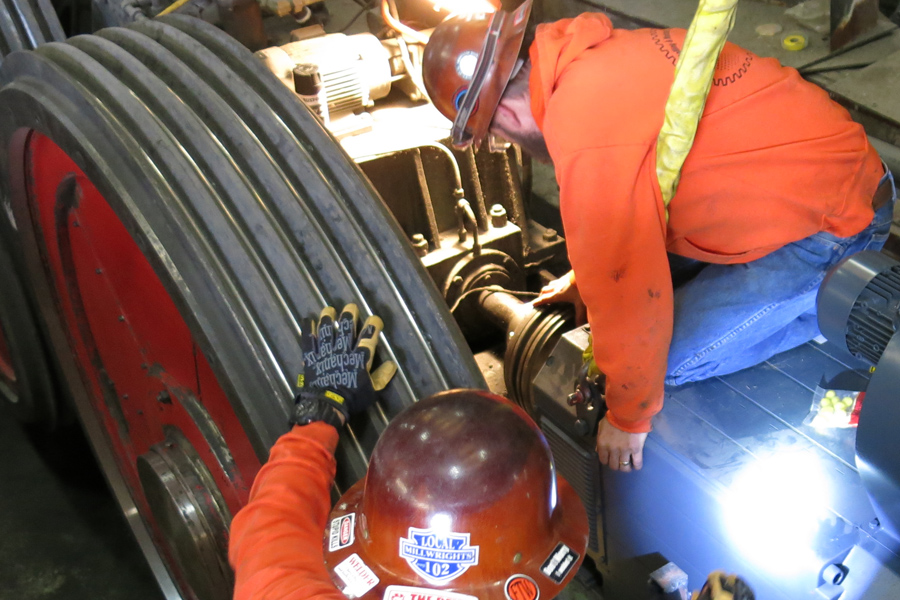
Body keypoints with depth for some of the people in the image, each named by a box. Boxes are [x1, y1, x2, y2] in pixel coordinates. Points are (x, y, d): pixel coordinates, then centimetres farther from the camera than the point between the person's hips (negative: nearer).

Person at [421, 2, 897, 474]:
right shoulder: (600, 57, 2)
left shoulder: (585, 120, -29)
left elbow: (624, 280, -24)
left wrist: (628, 417, -9)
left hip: (831, 221, -9)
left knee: (670, 360, -9)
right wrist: (584, 281, 31)